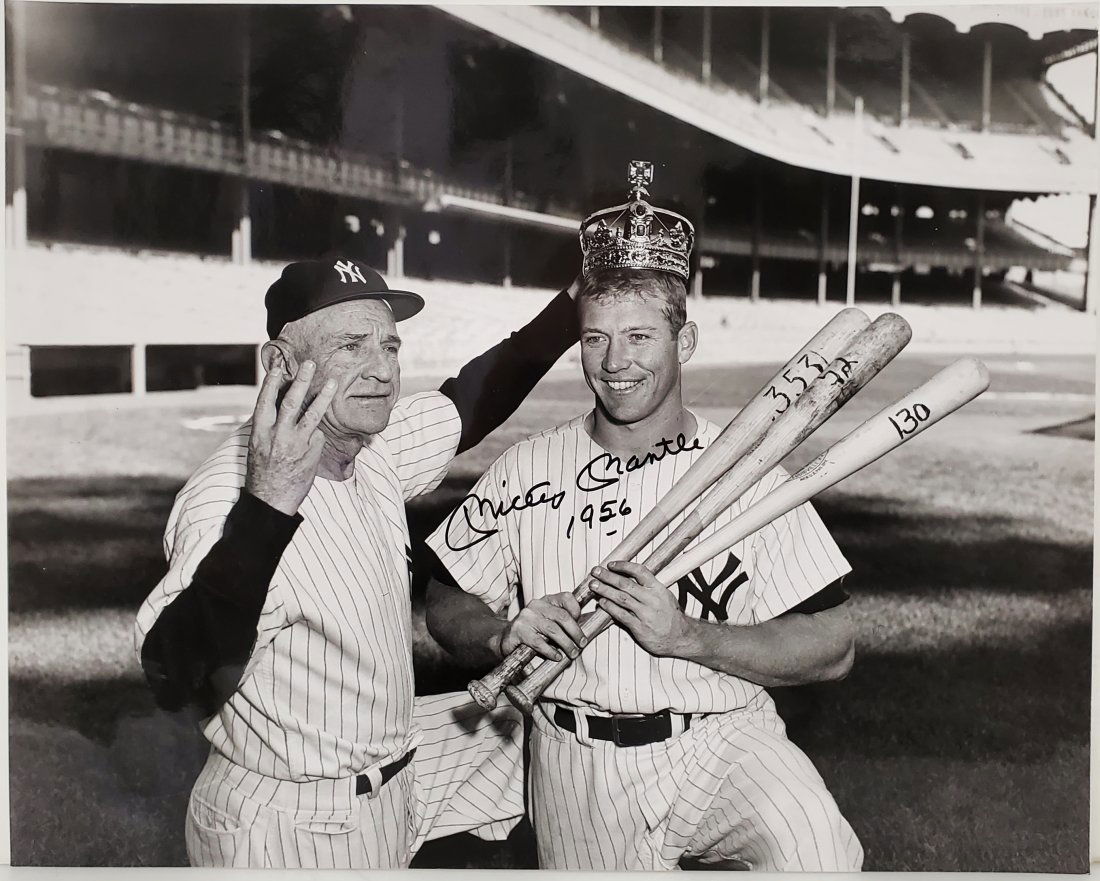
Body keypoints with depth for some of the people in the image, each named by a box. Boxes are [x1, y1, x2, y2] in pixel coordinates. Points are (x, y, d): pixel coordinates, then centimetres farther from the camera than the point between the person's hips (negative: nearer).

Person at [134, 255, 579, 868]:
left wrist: (580, 303, 2)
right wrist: (268, 507, -54)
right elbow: (180, 679, -42)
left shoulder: (371, 447, -5)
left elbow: (471, 402, 10)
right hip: (287, 834, -8)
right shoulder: (229, 500, -29)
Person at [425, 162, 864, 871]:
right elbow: (446, 606, 8)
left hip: (722, 742, -2)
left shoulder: (748, 472, -4)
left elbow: (831, 646, -7)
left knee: (819, 858, -27)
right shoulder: (525, 469, 5)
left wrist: (687, 636, -19)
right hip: (576, 772, 3)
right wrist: (505, 632, -14)